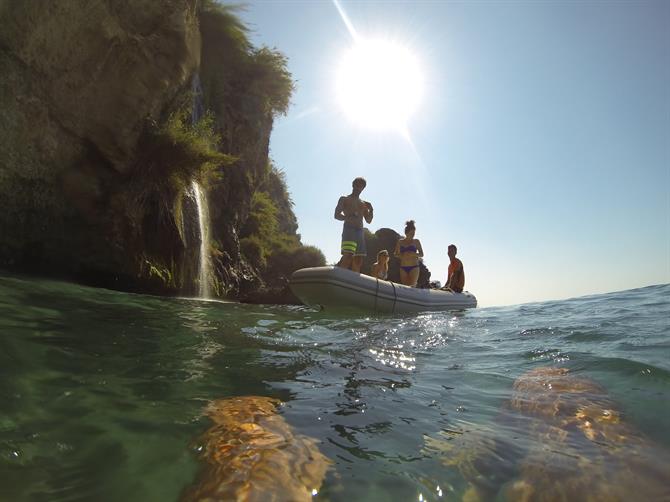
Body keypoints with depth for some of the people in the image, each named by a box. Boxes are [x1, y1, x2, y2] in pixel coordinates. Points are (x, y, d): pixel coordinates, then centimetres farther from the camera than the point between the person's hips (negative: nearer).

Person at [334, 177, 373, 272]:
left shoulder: (363, 203, 26)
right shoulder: (344, 199, 11)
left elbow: (369, 220, 22)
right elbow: (337, 215, -1)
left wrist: (371, 210, 2)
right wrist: (348, 218, -20)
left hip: (360, 231, 6)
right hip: (349, 229, -6)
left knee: (358, 260, 1)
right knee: (348, 256, -24)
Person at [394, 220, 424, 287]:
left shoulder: (416, 241, 5)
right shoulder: (400, 242, 9)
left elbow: (421, 254, 6)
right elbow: (395, 254, 10)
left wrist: (414, 254, -14)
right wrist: (402, 255, -11)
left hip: (414, 267, -2)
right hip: (403, 268, 2)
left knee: (412, 286, -12)